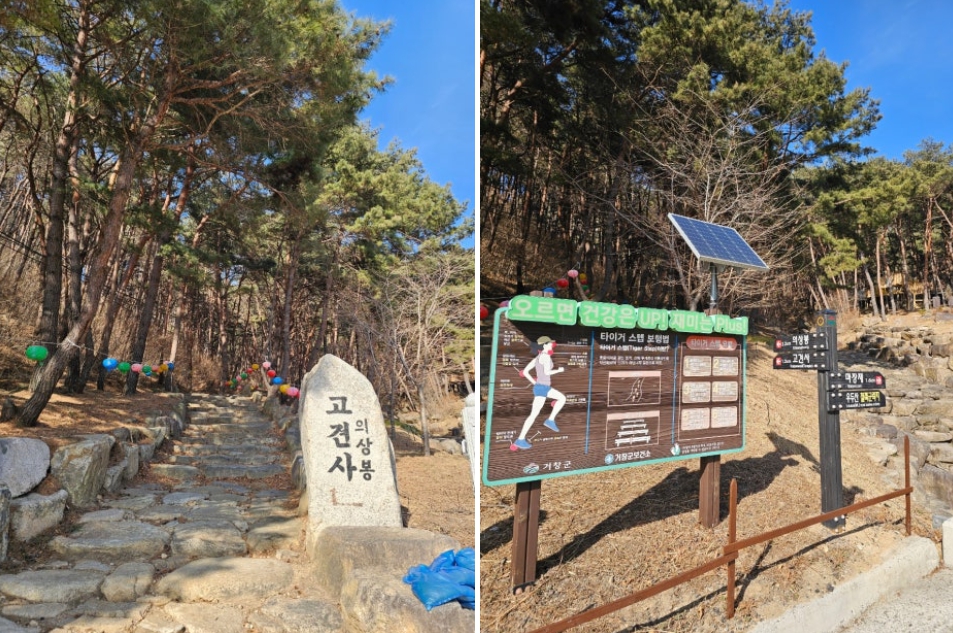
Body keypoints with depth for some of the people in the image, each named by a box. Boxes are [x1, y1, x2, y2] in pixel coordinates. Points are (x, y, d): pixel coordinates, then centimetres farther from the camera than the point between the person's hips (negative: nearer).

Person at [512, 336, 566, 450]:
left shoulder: (537, 358, 12)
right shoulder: (546, 356, -15)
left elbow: (525, 372, 10)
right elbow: (547, 372, -26)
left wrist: (534, 383, 16)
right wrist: (559, 370, -8)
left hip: (544, 387, 10)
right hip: (542, 389, -10)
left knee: (562, 398, 17)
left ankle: (550, 420, 12)